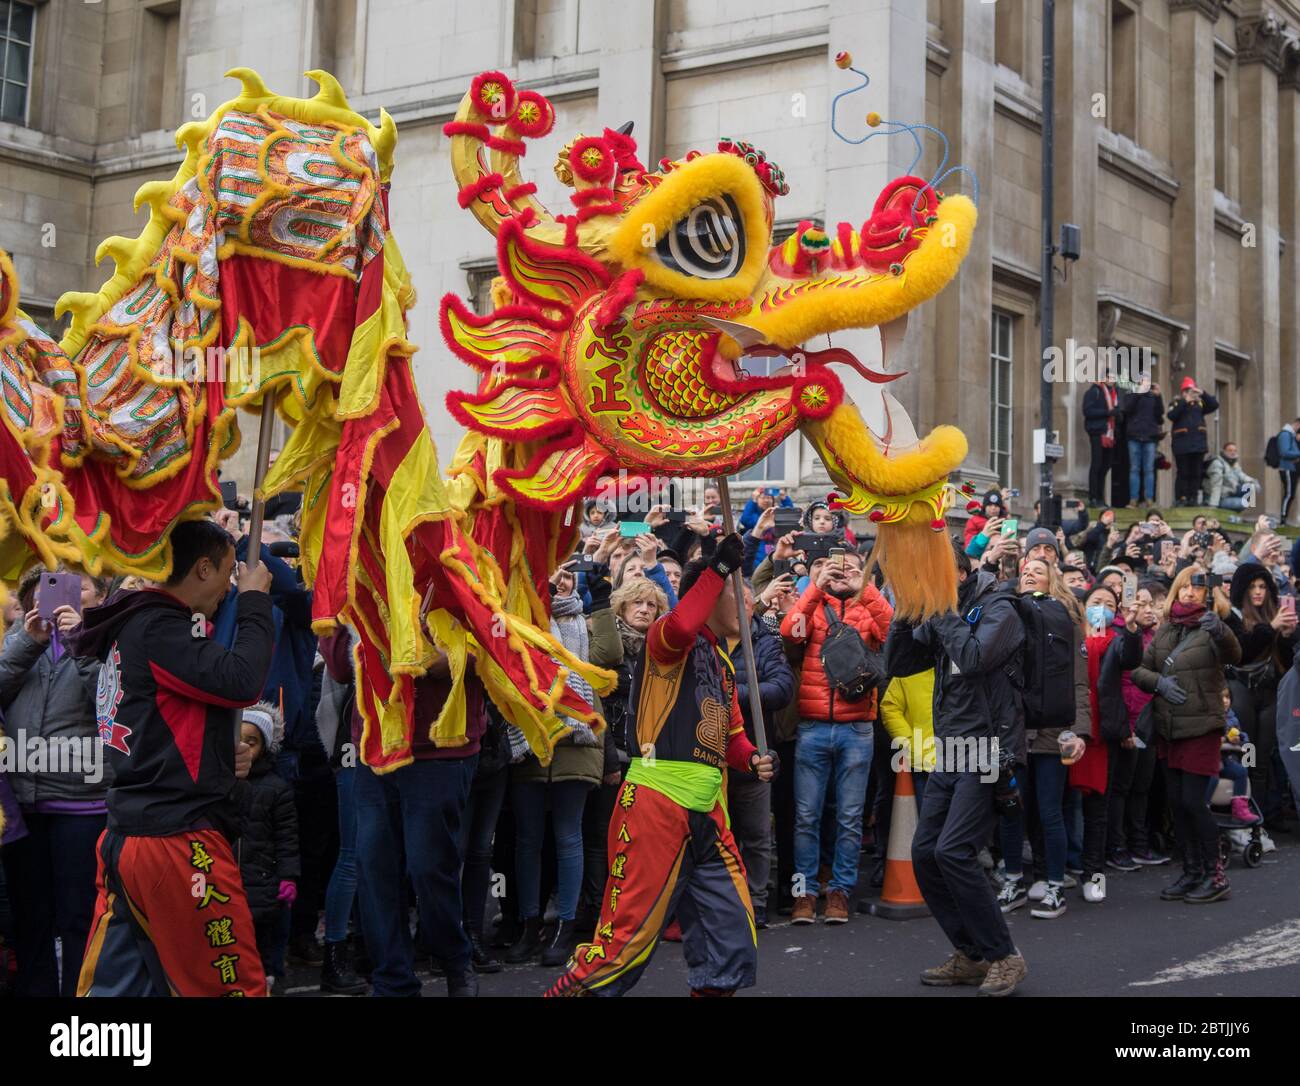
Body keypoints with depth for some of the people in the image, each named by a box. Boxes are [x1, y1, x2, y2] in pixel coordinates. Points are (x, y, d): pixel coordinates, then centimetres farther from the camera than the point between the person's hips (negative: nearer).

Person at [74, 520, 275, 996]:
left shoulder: (132, 626, 17)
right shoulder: (158, 627, -13)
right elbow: (242, 681, -24)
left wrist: (220, 757, 7)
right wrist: (255, 600, -10)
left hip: (126, 835, 10)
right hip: (177, 840, -10)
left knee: (116, 984, 10)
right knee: (236, 982, -2)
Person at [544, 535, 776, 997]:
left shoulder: (724, 663, 21)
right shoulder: (669, 641, -5)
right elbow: (677, 628, -30)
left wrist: (752, 759, 5)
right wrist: (719, 568, -20)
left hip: (708, 812, 9)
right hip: (657, 802, -8)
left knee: (732, 937, 11)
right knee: (631, 930, -7)